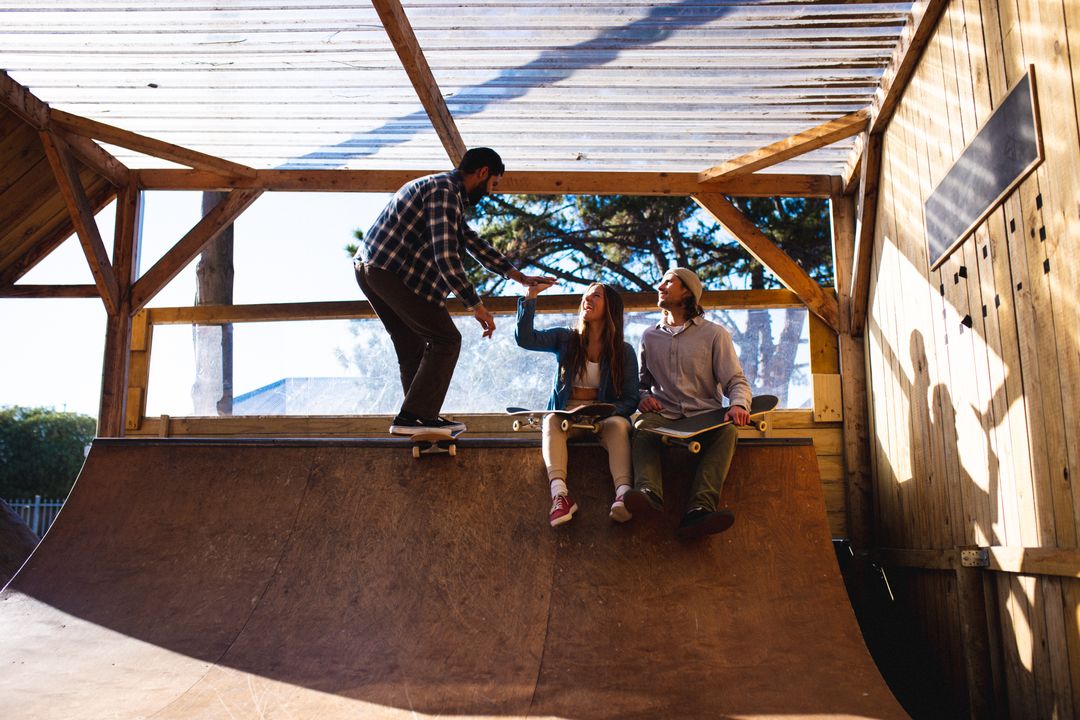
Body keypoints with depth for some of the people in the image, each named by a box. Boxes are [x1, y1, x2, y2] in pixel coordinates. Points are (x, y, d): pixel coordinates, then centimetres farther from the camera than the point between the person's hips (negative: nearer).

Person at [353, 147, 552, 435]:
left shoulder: (442, 188, 22)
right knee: (445, 340, -5)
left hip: (368, 270, 10)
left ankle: (421, 417, 20)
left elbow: (474, 243, 27)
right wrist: (477, 306, -17)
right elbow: (446, 256, -22)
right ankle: (414, 417, -6)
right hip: (392, 270, -10)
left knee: (413, 346, 16)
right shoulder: (445, 191, -12)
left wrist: (519, 276, 25)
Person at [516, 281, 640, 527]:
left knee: (618, 425, -33)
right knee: (552, 422, -32)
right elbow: (525, 338, -5)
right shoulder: (566, 339, 10)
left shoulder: (624, 351, 7)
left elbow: (630, 399, 1)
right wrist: (531, 296, -11)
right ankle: (559, 494, -52)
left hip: (605, 416, -1)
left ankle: (624, 492, -55)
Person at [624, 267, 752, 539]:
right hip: (663, 414, 2)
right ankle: (648, 492, -58)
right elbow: (641, 381, 26)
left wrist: (739, 404, -19)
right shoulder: (650, 336, 20)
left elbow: (735, 380, 4)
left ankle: (699, 510, -52)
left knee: (727, 431, -34)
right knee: (644, 427, -33)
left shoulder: (714, 334, 10)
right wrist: (643, 397, 1)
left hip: (705, 415, -1)